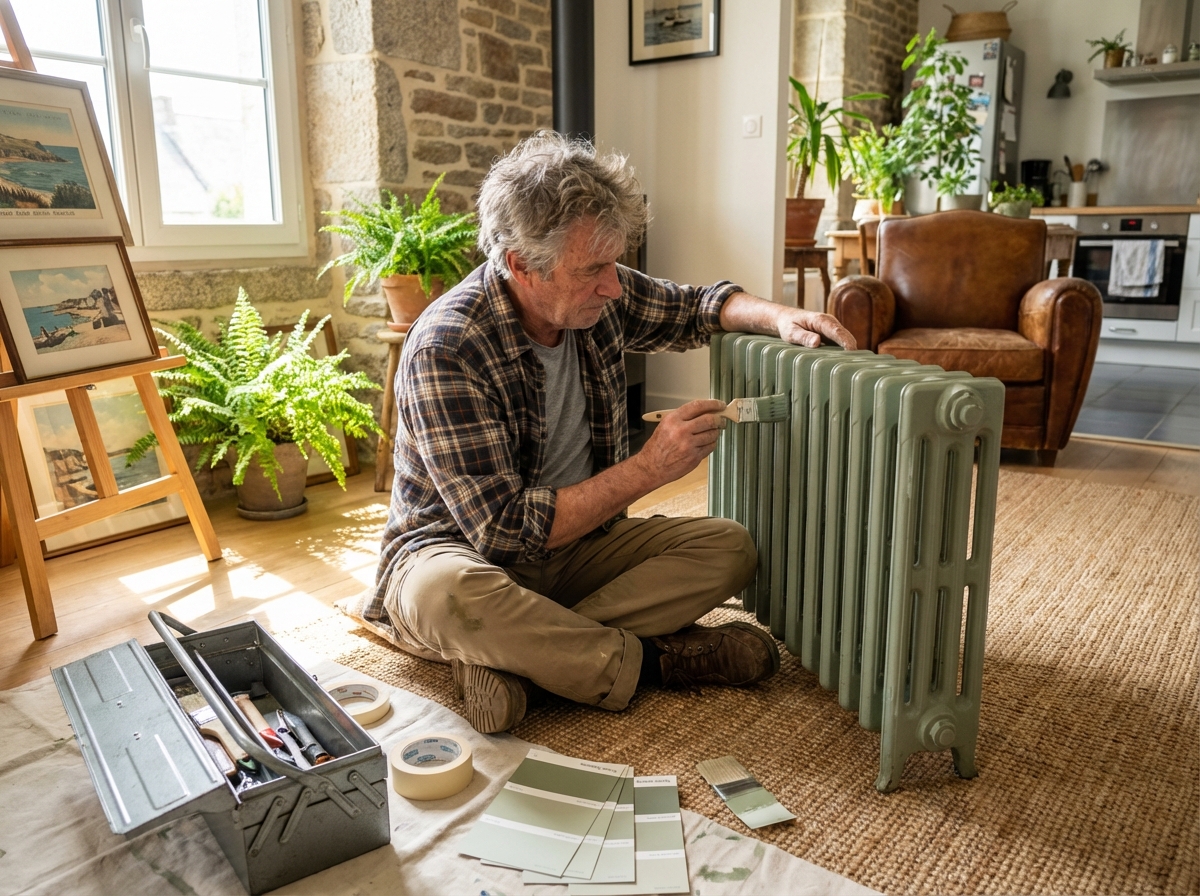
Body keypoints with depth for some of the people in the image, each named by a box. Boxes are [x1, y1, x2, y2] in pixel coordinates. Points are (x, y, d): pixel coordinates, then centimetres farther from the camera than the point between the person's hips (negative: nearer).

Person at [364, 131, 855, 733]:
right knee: (446, 595, -41)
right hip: (460, 548, -6)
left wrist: (776, 316, -7)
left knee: (729, 548, -14)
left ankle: (520, 656, -23)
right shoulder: (445, 349, -26)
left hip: (575, 538, 6)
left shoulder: (600, 296, -7)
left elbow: (693, 308, 14)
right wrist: (649, 469, -28)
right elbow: (507, 529, -28)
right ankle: (654, 659, -20)